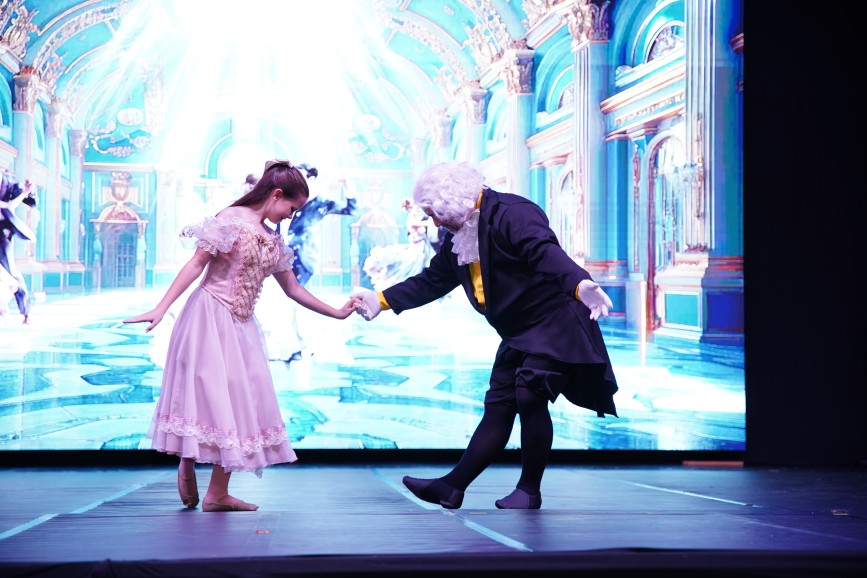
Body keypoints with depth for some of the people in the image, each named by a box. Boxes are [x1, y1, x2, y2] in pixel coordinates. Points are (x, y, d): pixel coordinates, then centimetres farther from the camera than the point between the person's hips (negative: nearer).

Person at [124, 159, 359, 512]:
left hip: (240, 326, 7)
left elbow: (293, 290, 21)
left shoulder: (272, 241, 13)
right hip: (210, 317, -7)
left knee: (238, 400, 2)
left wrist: (337, 313, 24)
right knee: (208, 394, -8)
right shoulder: (231, 220, -8)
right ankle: (186, 468, 11)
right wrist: (161, 308, -20)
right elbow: (196, 264, -13)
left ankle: (219, 494, 6)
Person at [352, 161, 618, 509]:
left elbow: (548, 253, -34)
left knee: (529, 397, -15)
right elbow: (432, 281, 19)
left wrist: (581, 285, -51)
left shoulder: (512, 214, -19)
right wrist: (382, 300, 14)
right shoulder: (458, 238, 10)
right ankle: (453, 487, 7)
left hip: (555, 323, -9)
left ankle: (529, 490, -1)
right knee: (498, 407, 8)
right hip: (519, 334, 9)